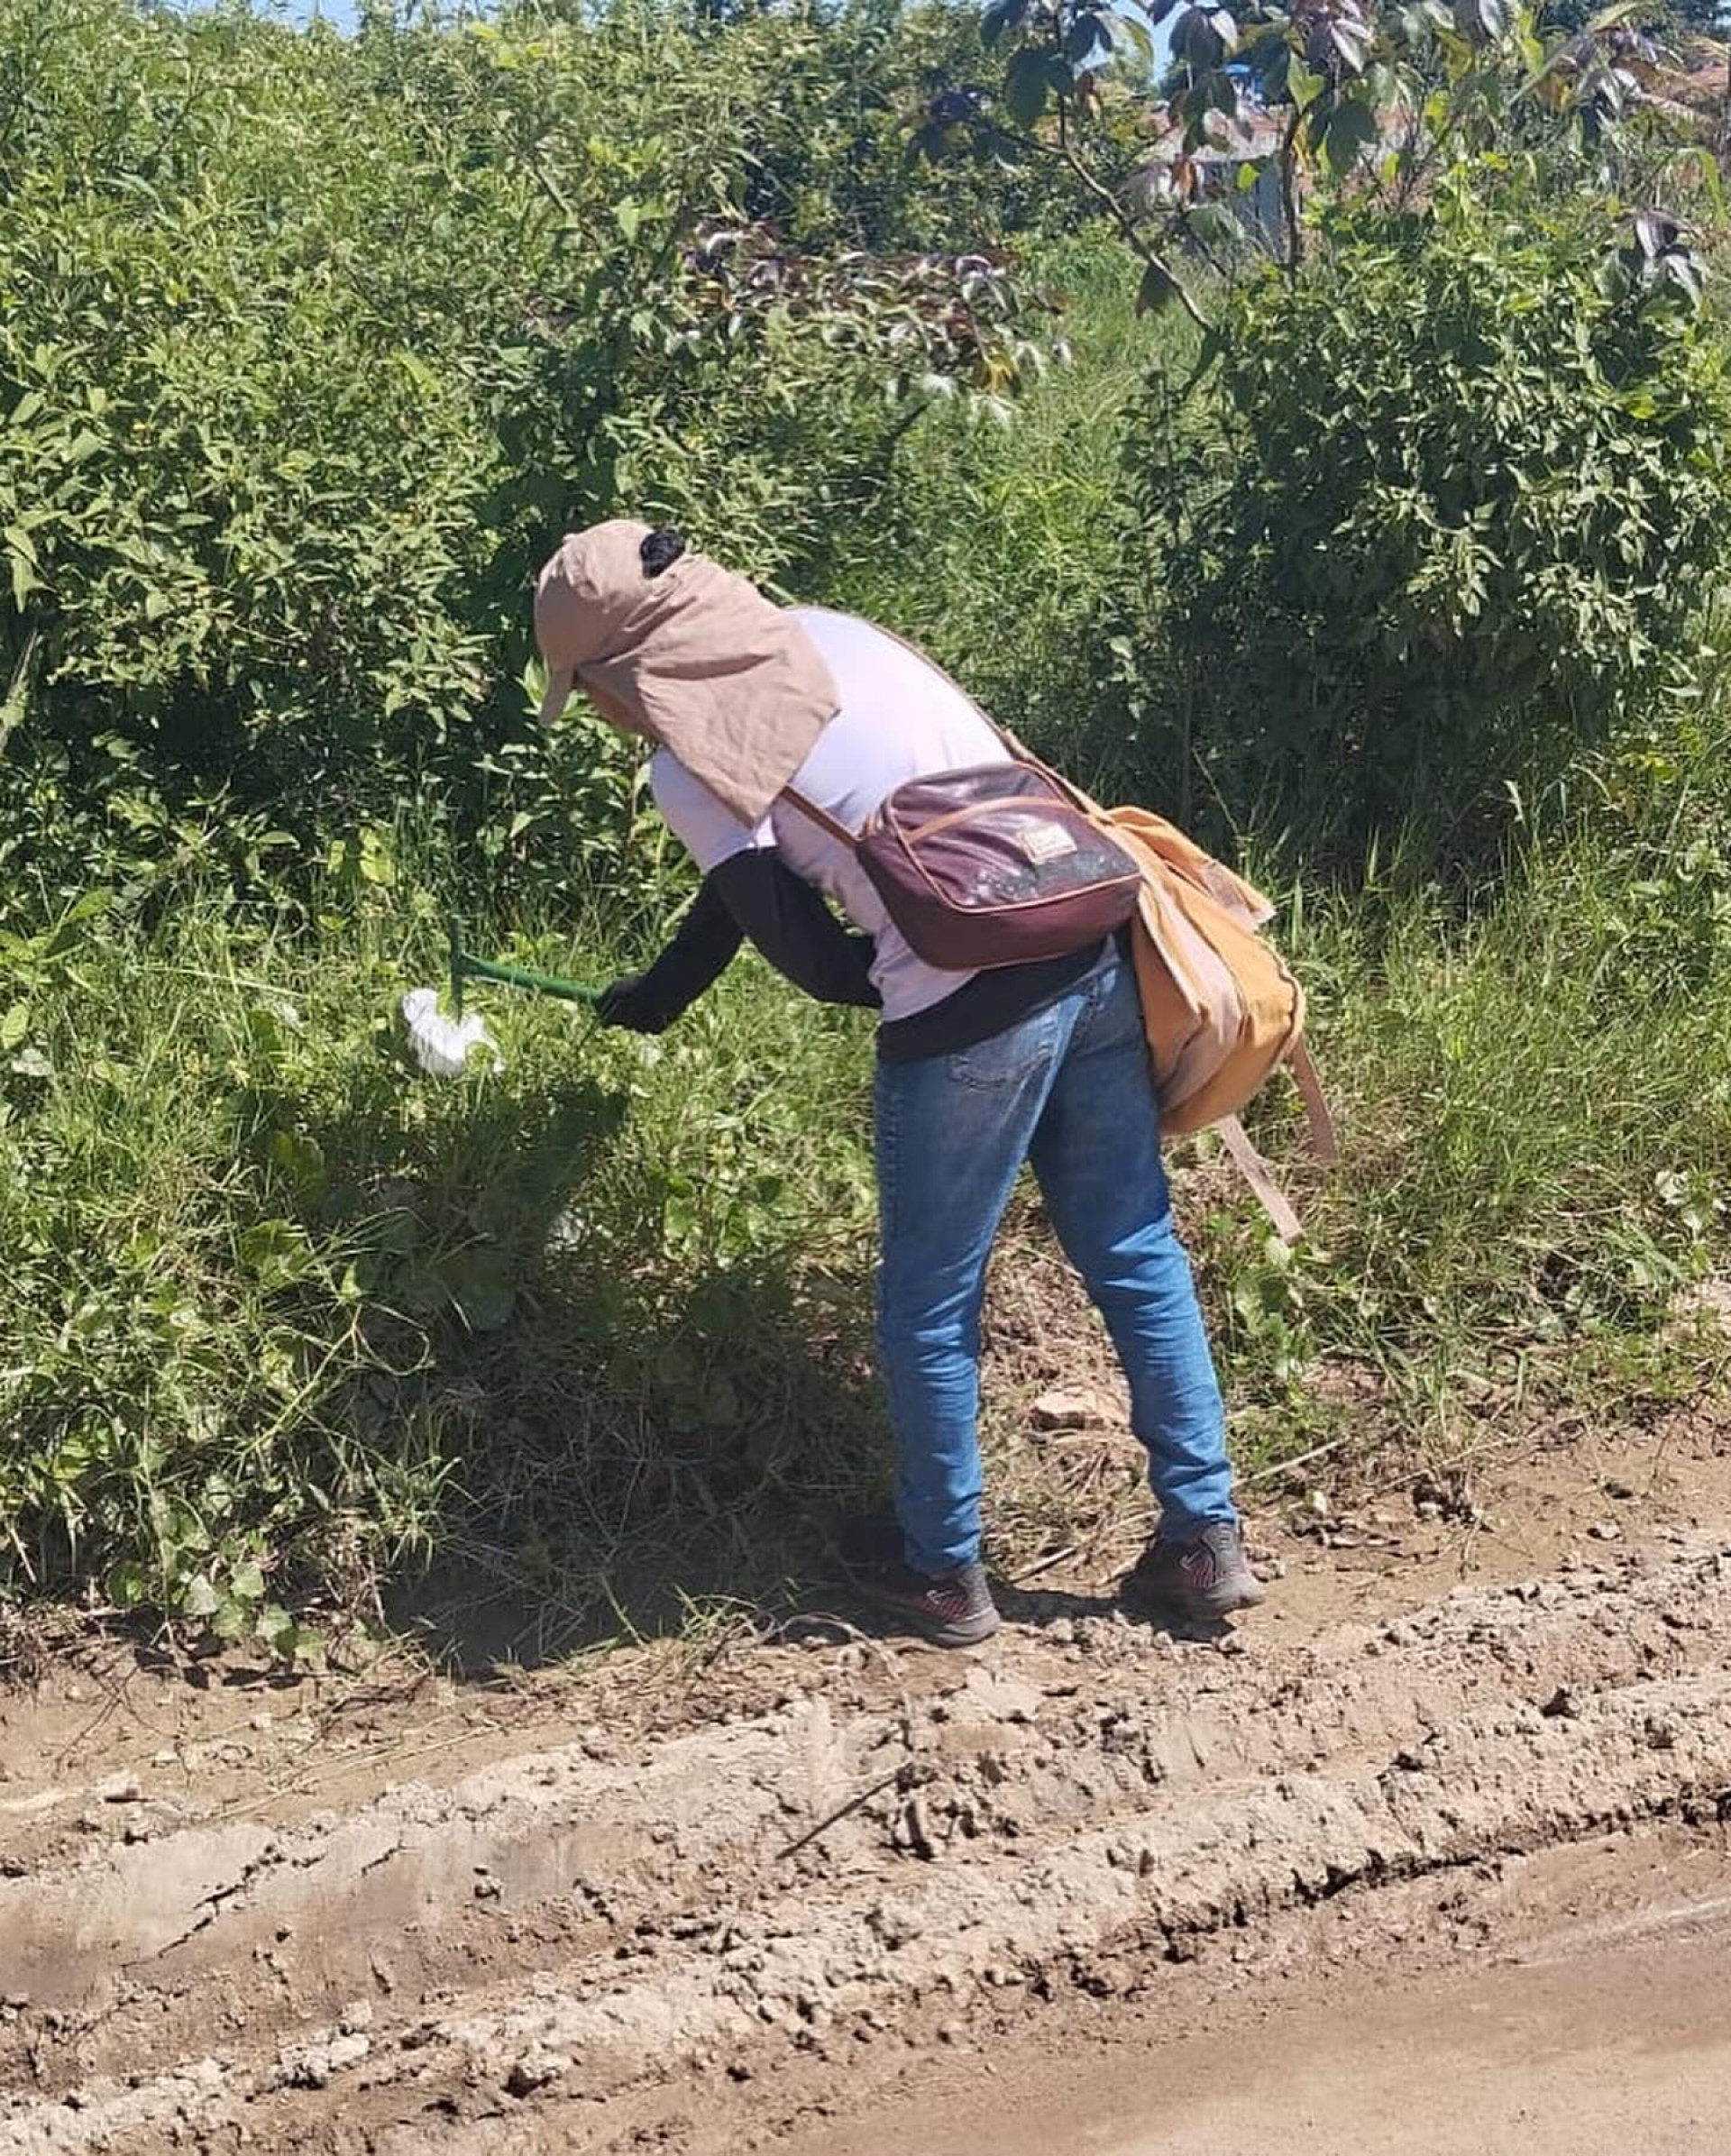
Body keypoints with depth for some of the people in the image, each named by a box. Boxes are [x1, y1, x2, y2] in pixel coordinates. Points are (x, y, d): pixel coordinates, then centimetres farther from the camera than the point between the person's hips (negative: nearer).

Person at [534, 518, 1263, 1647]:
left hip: (969, 1022, -7)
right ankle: (1204, 1541, 26)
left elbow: (810, 956, -2)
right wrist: (667, 986, 37)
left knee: (931, 1309, 14)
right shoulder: (826, 632, 15)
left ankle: (943, 1572, 30)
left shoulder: (690, 772, -6)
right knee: (1139, 1258, 17)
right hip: (1096, 955, 7)